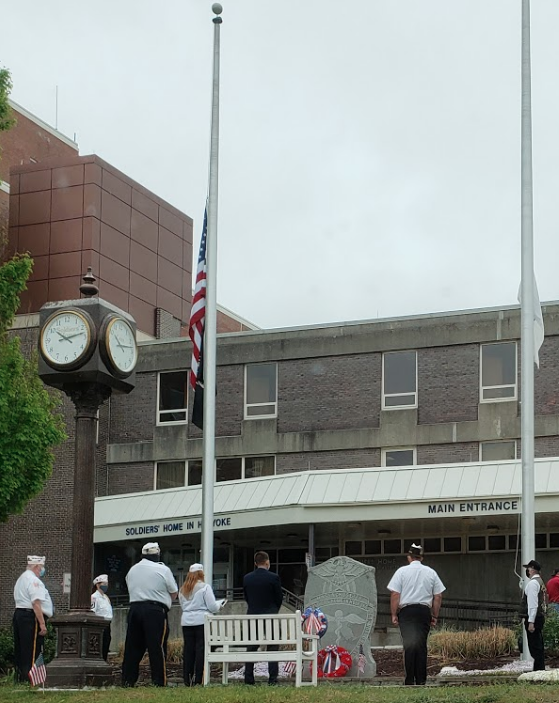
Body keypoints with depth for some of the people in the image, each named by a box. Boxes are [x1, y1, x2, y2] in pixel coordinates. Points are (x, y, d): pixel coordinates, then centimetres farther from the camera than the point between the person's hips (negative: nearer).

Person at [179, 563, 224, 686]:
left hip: (186, 621, 5)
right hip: (201, 621, -5)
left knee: (188, 649, 7)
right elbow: (212, 607, -9)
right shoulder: (204, 587, -6)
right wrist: (219, 603, 11)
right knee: (201, 649, -1)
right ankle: (198, 679, -4)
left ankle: (187, 679, 7)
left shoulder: (183, 589, 11)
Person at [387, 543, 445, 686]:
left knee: (409, 645, -3)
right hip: (424, 611, 2)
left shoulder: (402, 571, 1)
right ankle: (421, 680, 4)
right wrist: (435, 616, 15)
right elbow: (438, 596, 9)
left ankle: (410, 680, -6)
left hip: (407, 611, -2)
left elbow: (395, 594, -4)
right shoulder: (431, 572, 9)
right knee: (422, 645, 6)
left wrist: (394, 614, 0)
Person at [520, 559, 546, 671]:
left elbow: (533, 604, -20)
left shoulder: (532, 583, -13)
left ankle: (538, 669, -11)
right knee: (538, 646, 13)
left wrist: (531, 622, -22)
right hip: (540, 616, 10)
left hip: (533, 618, -10)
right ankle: (540, 669, 16)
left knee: (535, 647, -9)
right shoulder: (540, 581, 18)